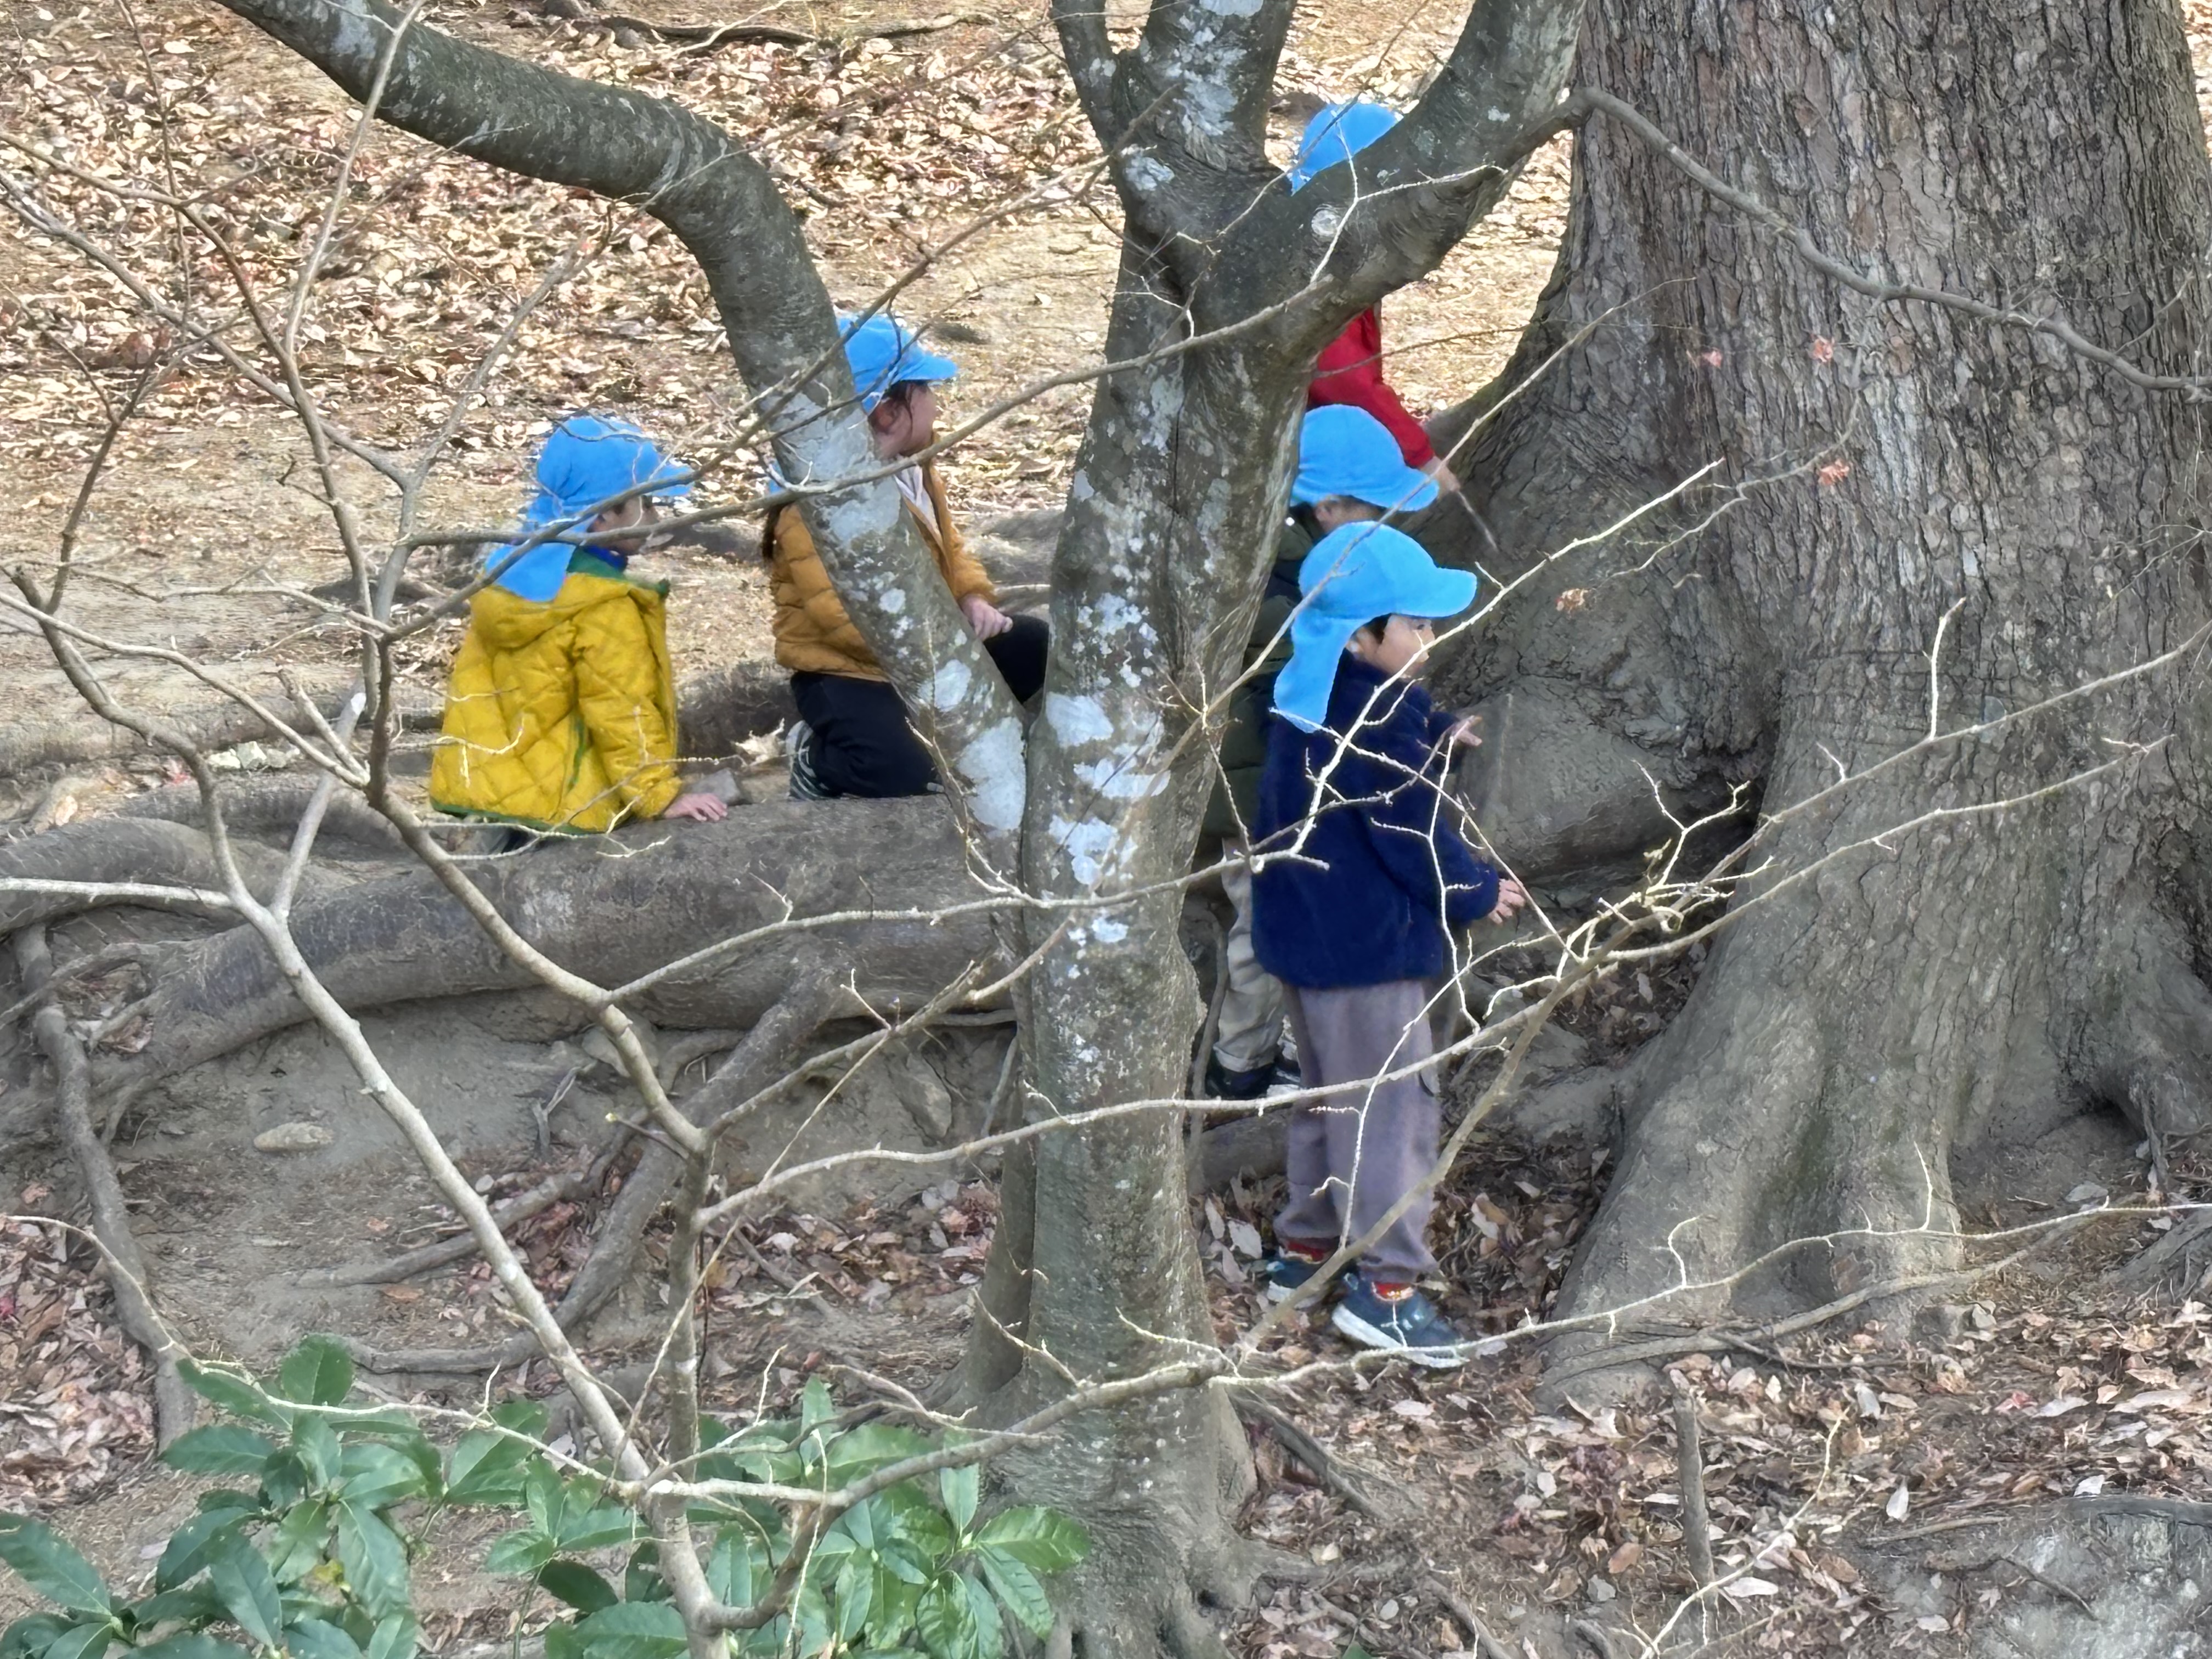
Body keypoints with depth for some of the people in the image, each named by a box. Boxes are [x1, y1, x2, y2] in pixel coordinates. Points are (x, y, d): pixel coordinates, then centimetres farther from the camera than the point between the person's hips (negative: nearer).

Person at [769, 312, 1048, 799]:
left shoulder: (911, 467, 7)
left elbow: (948, 544, 18)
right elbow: (843, 616, -31)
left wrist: (973, 600, -3)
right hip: (848, 669, -9)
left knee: (1038, 647, 7)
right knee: (908, 777, -32)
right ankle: (820, 757, -1)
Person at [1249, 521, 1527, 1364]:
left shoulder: (1312, 698, 5)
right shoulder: (1378, 728, -24)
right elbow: (1417, 841, -18)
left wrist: (1432, 745, 12)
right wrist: (1481, 892, -3)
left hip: (1310, 937, 10)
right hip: (1368, 948, -10)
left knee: (1332, 1096, 22)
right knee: (1391, 1107, -3)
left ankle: (1304, 1246, 31)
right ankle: (1385, 1284, 0)